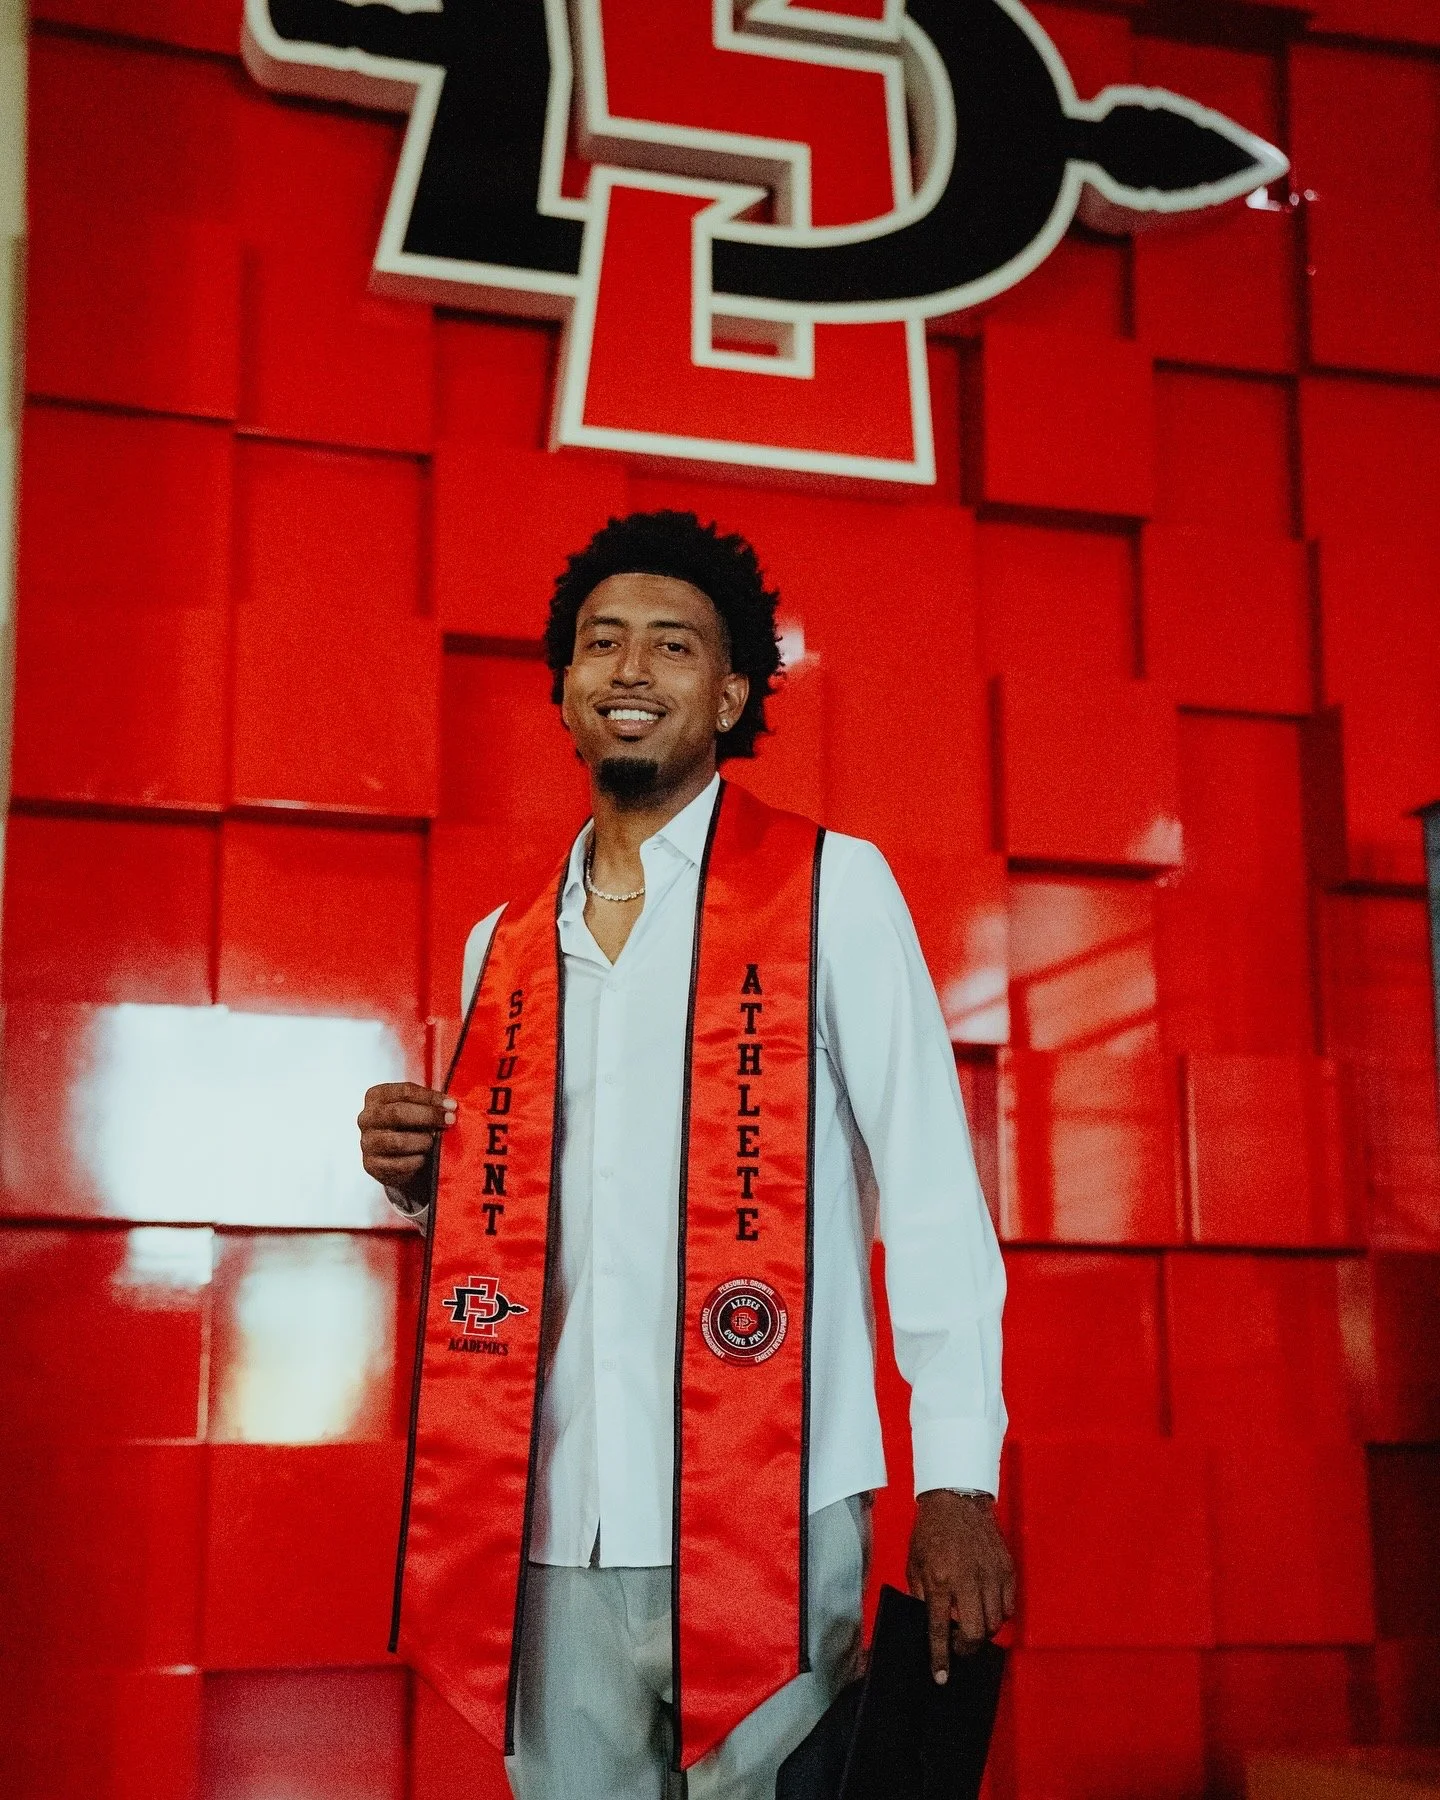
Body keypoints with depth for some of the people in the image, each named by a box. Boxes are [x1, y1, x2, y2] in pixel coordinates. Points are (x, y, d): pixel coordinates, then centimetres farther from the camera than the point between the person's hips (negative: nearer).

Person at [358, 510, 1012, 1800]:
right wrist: (425, 1181, 0)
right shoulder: (503, 948, 13)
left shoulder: (832, 889, -1)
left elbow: (930, 1194, -5)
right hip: (551, 1546, 4)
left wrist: (957, 1485, -11)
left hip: (765, 1533, -4)